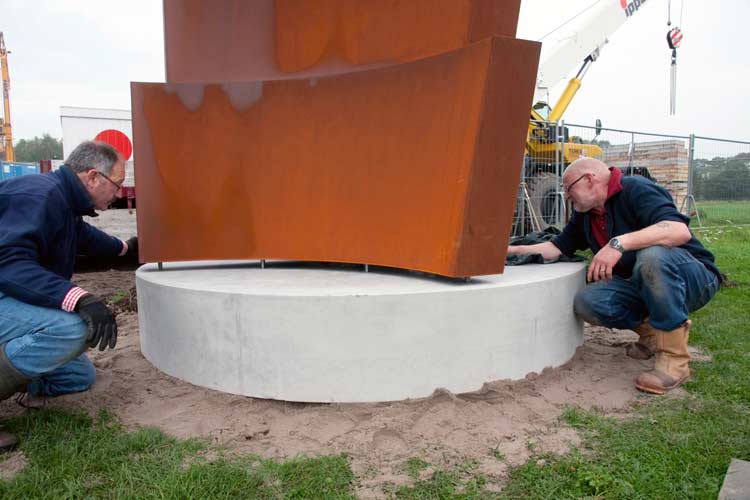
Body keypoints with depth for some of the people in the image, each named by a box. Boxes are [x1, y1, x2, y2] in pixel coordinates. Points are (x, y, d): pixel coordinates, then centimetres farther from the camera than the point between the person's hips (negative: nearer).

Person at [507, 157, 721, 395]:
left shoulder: (636, 189, -17)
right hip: (640, 286, 6)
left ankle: (674, 358, -25)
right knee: (587, 301, -20)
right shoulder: (584, 214, 8)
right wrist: (513, 250, 5)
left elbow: (680, 231, -32)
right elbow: (557, 247, 13)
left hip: (693, 278, -6)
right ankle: (650, 330, 6)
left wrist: (619, 242, -40)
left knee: (652, 255, -39)